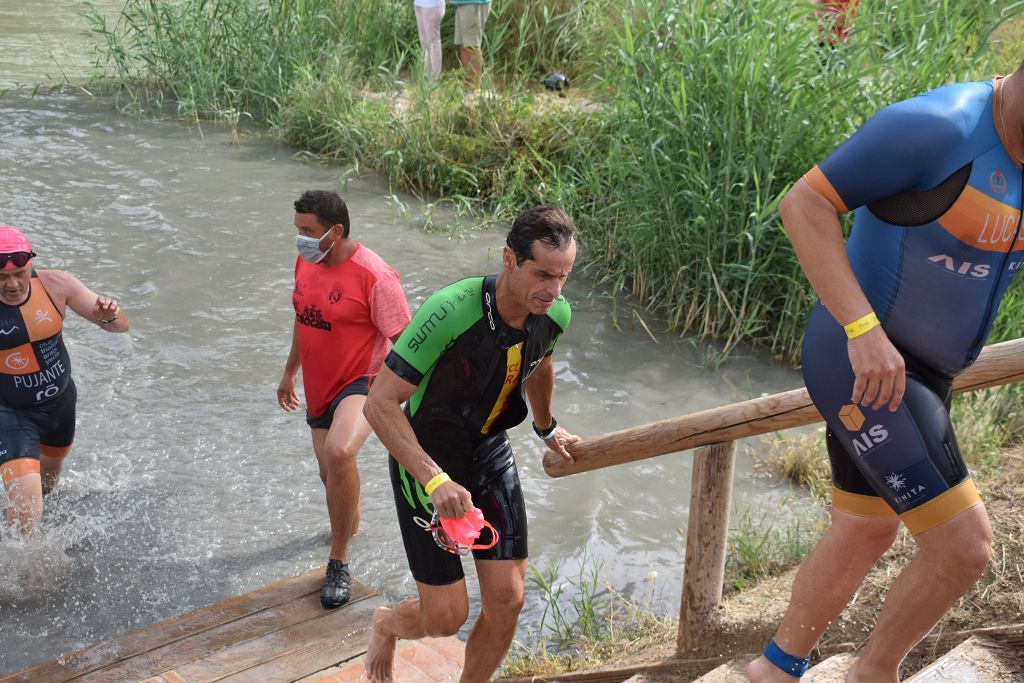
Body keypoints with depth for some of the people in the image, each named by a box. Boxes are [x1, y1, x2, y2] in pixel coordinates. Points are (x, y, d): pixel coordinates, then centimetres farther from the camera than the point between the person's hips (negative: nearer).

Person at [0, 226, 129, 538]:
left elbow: (122, 325, -14)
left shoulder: (55, 285, -19)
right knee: (25, 515, -16)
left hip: (60, 401, 4)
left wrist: (109, 316, -37)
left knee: (50, 471, 33)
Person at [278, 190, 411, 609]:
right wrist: (290, 371, 26)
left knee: (339, 453, -33)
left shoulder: (374, 276, -22)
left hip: (363, 382, -8)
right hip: (319, 387, 8)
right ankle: (350, 522, 53)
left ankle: (339, 562, -16)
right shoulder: (306, 262, 2)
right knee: (330, 471, 19)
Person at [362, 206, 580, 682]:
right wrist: (436, 481, -38)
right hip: (424, 458, -5)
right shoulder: (450, 311, -32)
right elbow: (380, 403, -29)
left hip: (490, 453, 5)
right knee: (446, 616, -1)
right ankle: (387, 625, 36)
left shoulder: (555, 314, -12)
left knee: (506, 601, 2)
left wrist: (546, 428, 31)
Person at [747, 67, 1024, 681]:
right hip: (860, 361, -9)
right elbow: (805, 203, -22)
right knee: (964, 546, -8)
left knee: (864, 535, 19)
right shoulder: (939, 126, -19)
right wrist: (864, 328, -29)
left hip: (922, 374, 9)